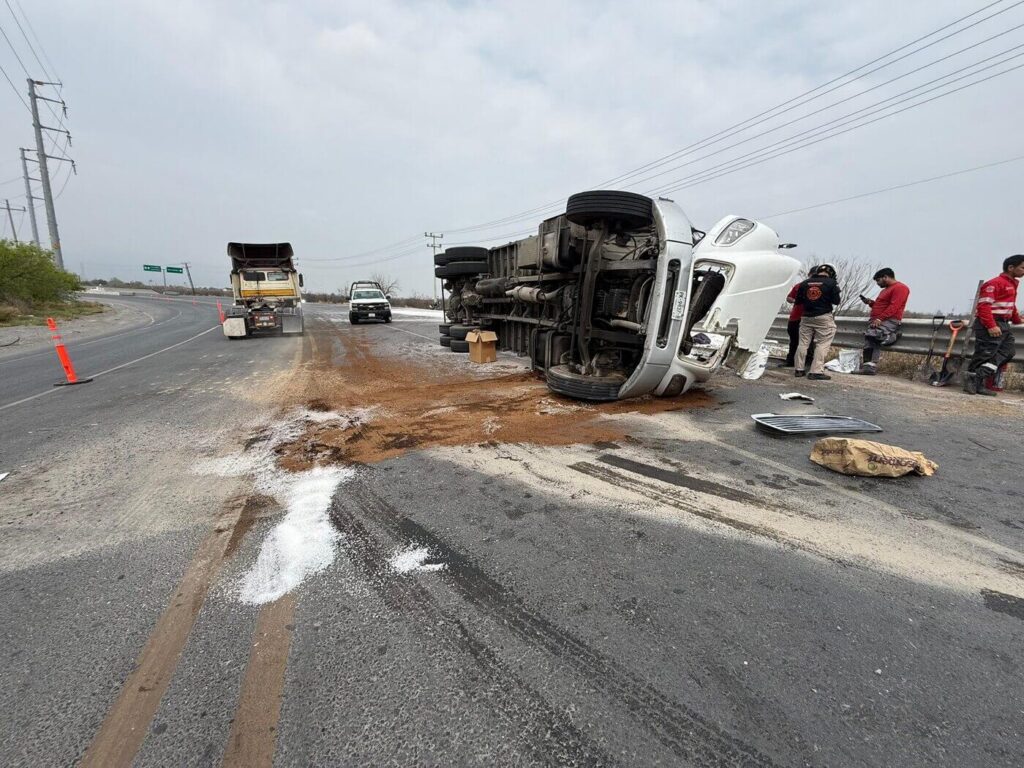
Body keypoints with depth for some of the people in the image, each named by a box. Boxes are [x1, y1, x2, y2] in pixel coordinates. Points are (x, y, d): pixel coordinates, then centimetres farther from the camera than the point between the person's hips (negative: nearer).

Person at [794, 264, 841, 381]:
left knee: (803, 343, 10)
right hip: (824, 317, -4)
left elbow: (798, 301, 9)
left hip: (806, 317, 4)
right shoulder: (831, 283, -4)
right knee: (822, 344, -2)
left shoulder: (805, 283, 5)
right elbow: (836, 301, -4)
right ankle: (817, 371, -7)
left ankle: (799, 369, 14)